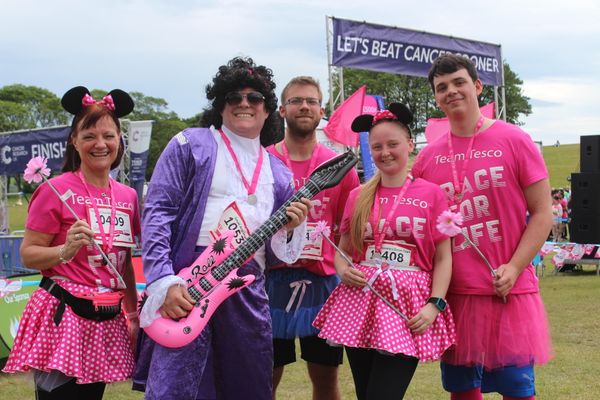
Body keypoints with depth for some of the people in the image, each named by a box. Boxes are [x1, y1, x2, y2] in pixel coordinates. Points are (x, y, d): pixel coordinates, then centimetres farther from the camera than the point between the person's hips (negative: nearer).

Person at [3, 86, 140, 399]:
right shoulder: (56, 191, -8)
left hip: (108, 321, 6)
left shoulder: (127, 196, 9)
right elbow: (28, 255, -7)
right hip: (63, 316, -6)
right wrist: (66, 251, -23)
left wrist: (134, 314, 17)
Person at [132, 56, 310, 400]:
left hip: (249, 292, 5)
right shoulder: (190, 145, 5)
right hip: (187, 283, -5)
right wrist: (164, 281, -16)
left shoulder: (278, 173, 18)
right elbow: (158, 213, -4)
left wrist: (290, 227, -4)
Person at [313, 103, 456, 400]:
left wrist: (435, 305, -11)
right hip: (360, 301, 4)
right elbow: (342, 250, 16)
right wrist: (343, 270, -6)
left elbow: (443, 258, 0)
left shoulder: (431, 194, 0)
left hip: (408, 306, -3)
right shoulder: (358, 196, 9)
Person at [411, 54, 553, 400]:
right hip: (454, 293, 3)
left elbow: (543, 213, -2)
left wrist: (514, 268, -12)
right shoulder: (428, 157, 7)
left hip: (510, 291, -3)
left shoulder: (514, 141, -2)